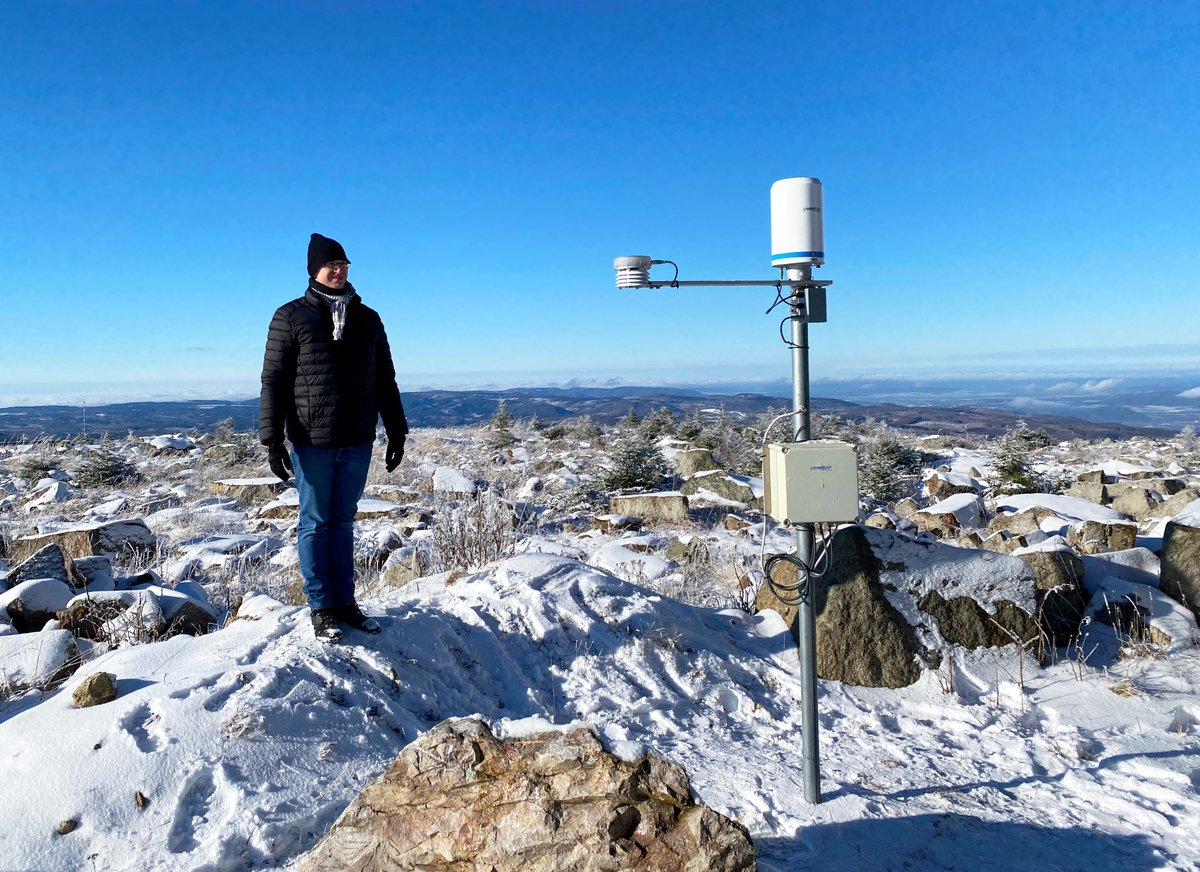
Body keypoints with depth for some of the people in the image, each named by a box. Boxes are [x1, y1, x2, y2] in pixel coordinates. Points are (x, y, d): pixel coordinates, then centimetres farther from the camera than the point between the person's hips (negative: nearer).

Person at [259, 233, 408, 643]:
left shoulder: (368, 319, 11)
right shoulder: (291, 317, -1)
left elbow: (385, 381, 15)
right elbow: (273, 380, -3)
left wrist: (396, 431, 12)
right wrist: (272, 438, -9)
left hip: (358, 441, 4)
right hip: (312, 442, -3)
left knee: (343, 521, 12)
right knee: (316, 522, 5)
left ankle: (345, 601, 20)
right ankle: (321, 606, 14)